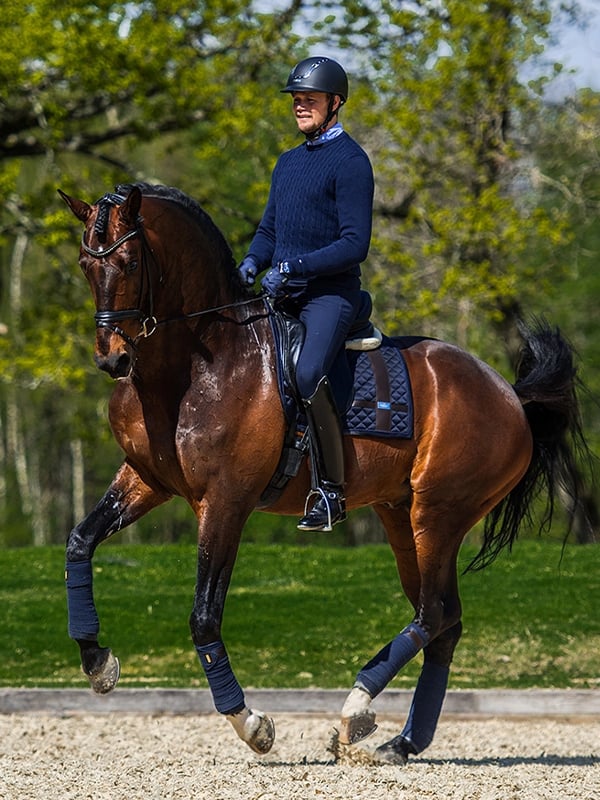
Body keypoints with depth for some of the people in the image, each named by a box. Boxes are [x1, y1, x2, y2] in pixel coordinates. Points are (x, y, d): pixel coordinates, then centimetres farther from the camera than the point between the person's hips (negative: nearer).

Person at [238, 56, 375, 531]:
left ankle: (331, 491, -26)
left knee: (309, 373, -32)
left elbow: (356, 243, -14)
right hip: (281, 295, 9)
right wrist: (253, 264, 3)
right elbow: (269, 229, 25)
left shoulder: (350, 161, -6)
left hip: (330, 294, -9)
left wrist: (293, 267, -20)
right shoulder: (288, 162, 20)